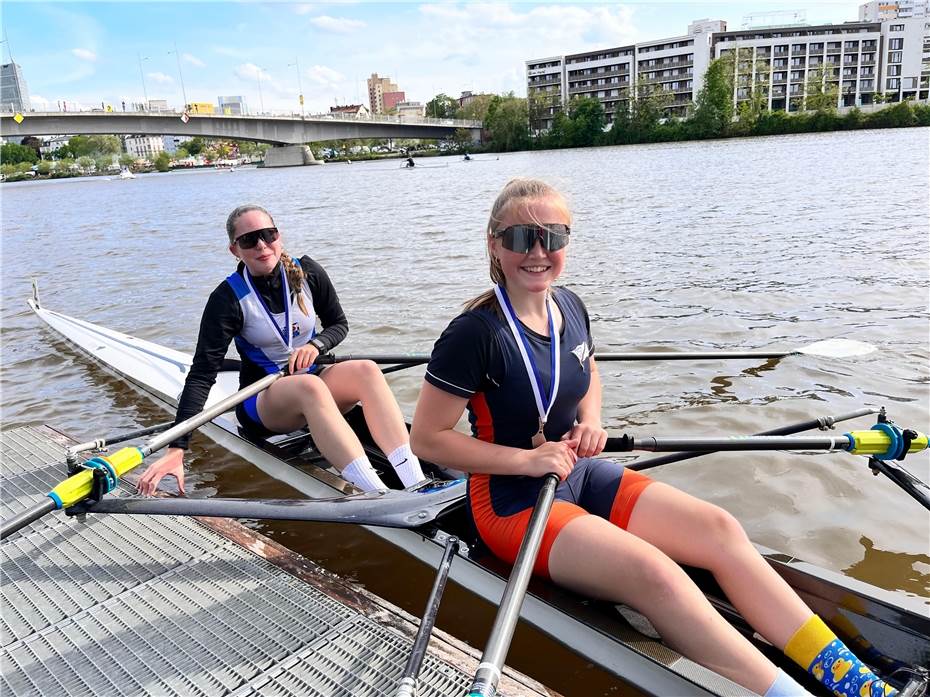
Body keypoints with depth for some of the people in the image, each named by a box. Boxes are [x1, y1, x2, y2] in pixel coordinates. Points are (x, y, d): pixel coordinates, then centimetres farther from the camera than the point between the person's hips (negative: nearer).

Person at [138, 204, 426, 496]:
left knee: (367, 370, -28)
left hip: (313, 380, 4)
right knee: (310, 385, -38)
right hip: (261, 401, -3)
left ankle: (418, 487, -42)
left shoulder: (307, 273, -3)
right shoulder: (229, 298, -13)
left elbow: (339, 325, 10)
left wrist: (315, 344, -15)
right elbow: (201, 375, -19)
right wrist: (176, 449, -28)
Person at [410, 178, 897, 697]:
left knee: (719, 528, -10)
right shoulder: (476, 333, -19)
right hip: (514, 499, -6)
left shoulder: (570, 308, 2)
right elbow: (427, 438, -16)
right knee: (653, 572, -28)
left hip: (580, 475, 7)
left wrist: (590, 421, -1)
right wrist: (527, 459, -21)